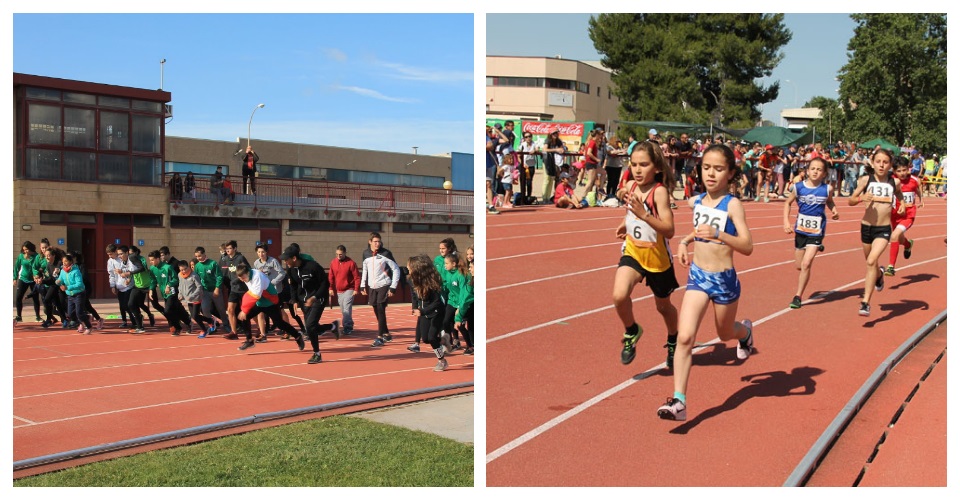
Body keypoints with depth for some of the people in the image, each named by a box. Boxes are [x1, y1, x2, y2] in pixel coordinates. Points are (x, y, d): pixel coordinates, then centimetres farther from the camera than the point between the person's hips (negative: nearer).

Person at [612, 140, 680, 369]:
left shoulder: (659, 191, -20)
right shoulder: (630, 185, -2)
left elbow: (669, 230, -29)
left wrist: (644, 215, -40)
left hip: (657, 256, -3)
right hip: (632, 251, 4)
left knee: (663, 305, 17)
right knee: (619, 296, -23)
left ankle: (673, 342, 47)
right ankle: (631, 332, 7)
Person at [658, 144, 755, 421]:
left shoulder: (732, 204, -14)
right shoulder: (698, 201, 2)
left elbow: (747, 247, -24)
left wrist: (718, 234, -38)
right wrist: (685, 241, 8)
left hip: (724, 279, -3)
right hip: (698, 276, 3)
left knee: (725, 333, 22)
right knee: (685, 337, -13)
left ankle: (745, 330, 59)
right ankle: (678, 401, -13)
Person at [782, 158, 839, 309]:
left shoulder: (826, 189, -7)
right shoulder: (798, 187, -8)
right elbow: (788, 203, 4)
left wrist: (834, 211, -7)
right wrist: (786, 222, -7)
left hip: (816, 232, -2)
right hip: (800, 230, 2)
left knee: (806, 264, -14)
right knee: (799, 266, 12)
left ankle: (798, 296, -1)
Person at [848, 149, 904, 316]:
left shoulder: (895, 182, -1)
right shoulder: (866, 179, -4)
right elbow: (850, 201, -2)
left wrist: (902, 204, 3)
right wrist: (861, 198, -22)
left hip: (884, 229, -2)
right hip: (867, 226, 2)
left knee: (872, 261, -21)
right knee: (870, 262, 21)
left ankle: (866, 303, -19)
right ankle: (879, 274, 60)